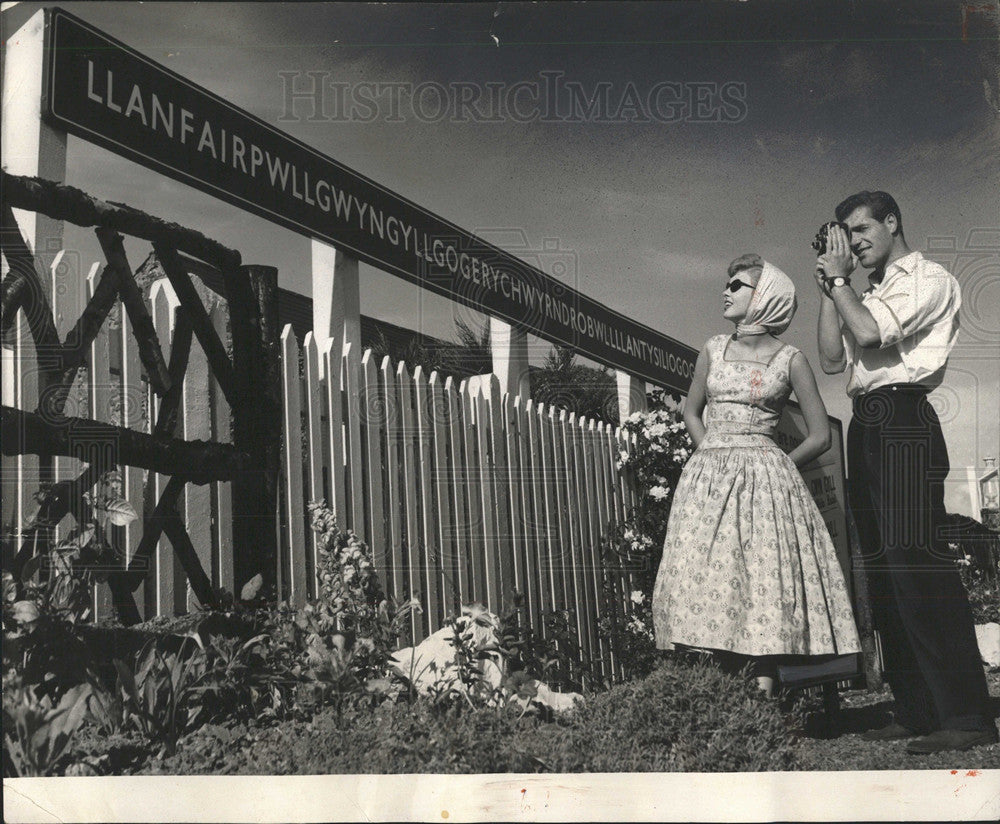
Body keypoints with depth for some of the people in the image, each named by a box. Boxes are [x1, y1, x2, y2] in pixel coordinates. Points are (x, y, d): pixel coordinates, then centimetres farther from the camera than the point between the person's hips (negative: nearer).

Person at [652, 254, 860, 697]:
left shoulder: (789, 360, 1)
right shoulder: (714, 349, 12)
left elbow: (820, 436, 4)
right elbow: (691, 411, 24)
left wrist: (773, 468, 1)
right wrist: (712, 455, 10)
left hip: (764, 483, -3)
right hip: (708, 480, 4)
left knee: (765, 578, -12)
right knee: (709, 579, -4)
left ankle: (765, 694, -11)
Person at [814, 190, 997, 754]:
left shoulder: (928, 280, 0)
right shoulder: (870, 294, 26)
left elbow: (871, 334, -14)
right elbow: (832, 358, 15)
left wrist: (838, 278, -1)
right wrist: (830, 286, 11)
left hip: (903, 421, -9)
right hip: (867, 426, 9)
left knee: (916, 562, -17)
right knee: (884, 571, 6)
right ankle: (917, 712, 9)